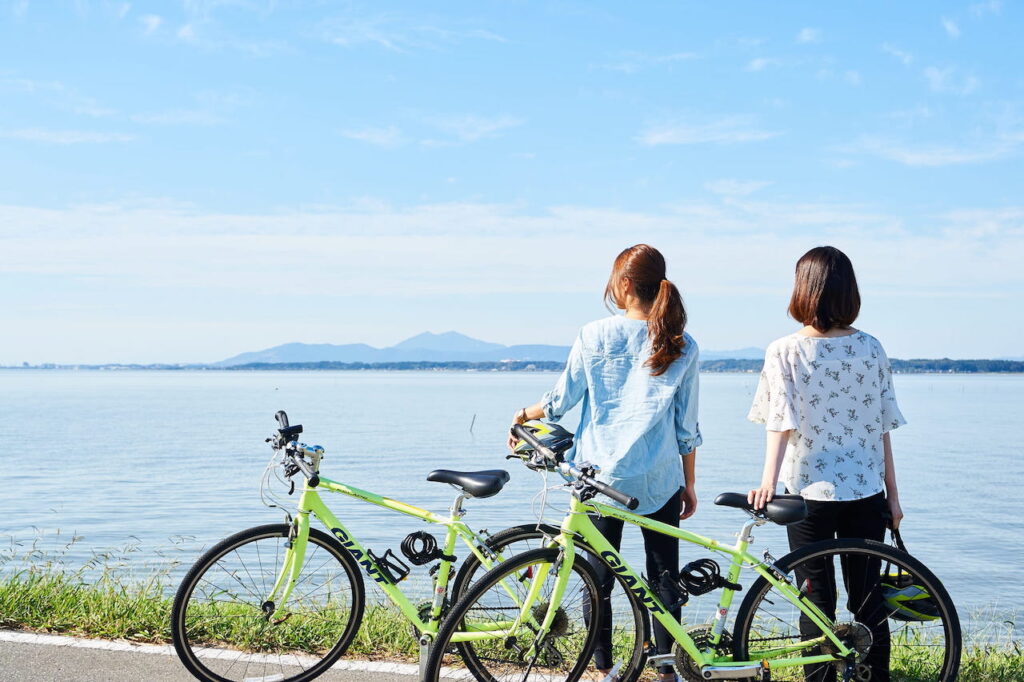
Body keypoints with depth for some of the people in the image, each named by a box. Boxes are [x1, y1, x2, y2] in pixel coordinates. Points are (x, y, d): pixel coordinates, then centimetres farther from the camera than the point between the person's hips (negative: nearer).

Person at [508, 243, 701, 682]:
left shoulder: (595, 336, -5)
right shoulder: (682, 347, -2)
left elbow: (561, 400, 1)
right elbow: (687, 428, 1)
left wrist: (523, 415, 21)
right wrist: (689, 485, 12)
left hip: (602, 474, 0)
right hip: (660, 480, 0)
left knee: (599, 577, 11)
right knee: (664, 576, 9)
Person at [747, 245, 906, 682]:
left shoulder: (784, 352, -6)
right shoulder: (870, 349, 0)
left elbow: (780, 423, -17)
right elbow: (882, 430, 3)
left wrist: (768, 479, -24)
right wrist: (892, 494, 10)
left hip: (810, 491, -2)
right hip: (866, 491, 2)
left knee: (817, 598, 7)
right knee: (867, 596, 12)